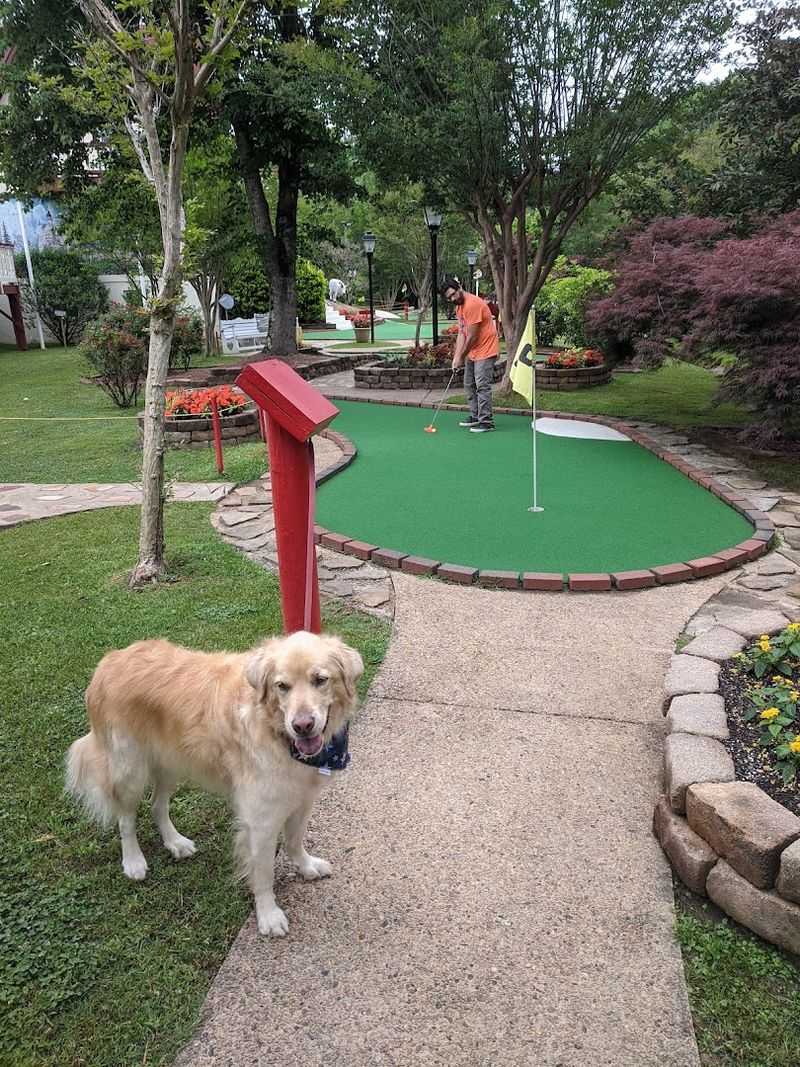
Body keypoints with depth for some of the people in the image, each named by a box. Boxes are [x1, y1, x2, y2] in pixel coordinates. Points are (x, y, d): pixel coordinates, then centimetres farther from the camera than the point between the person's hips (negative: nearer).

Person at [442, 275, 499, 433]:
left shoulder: (473, 304, -21)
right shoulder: (459, 307, 10)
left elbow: (472, 336, -21)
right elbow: (461, 334, 8)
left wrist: (461, 357, -13)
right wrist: (456, 357, -2)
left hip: (485, 350, -10)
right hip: (472, 352, 10)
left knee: (482, 386, -12)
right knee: (469, 385, 15)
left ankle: (486, 421, -9)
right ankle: (475, 416, 24)